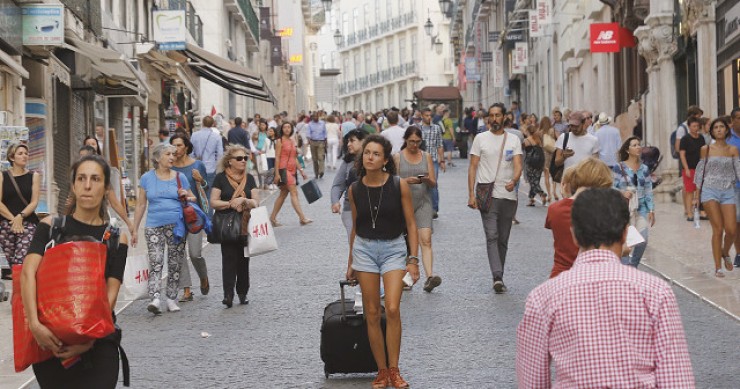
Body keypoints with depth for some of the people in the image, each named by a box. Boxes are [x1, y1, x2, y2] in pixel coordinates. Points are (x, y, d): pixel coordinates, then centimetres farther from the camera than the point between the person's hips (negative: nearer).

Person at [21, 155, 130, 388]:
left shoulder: (115, 238, 3)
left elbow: (110, 295, -5)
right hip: (50, 338, 0)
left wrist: (90, 340, -19)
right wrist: (34, 324, -26)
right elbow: (28, 272, -11)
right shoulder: (51, 226, 1)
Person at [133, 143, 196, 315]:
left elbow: (193, 198, 18)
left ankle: (172, 299, 14)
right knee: (155, 262, -13)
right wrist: (134, 229, 6)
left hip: (177, 225, 1)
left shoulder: (180, 177, 9)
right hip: (154, 226, -1)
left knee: (175, 264, 4)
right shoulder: (147, 178, 7)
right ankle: (155, 299, -22)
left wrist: (186, 195, -5)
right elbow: (141, 205, 9)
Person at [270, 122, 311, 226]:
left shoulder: (292, 142, 16)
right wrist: (277, 173, -14)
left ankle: (273, 218, 16)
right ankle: (302, 218, -18)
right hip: (284, 169, -8)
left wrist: (301, 170, 16)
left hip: (292, 170, 8)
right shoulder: (280, 141, -5)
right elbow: (277, 158, -9)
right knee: (294, 192, -14)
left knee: (283, 194, 10)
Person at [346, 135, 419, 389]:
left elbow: (410, 224, -3)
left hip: (394, 249, -3)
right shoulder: (355, 189, 0)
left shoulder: (399, 186, -8)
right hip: (364, 248, 3)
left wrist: (413, 259, -8)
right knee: (372, 314, 2)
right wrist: (350, 262, 17)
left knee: (392, 309, -15)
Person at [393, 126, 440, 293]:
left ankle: (429, 277, -25)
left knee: (426, 240, -14)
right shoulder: (398, 157, 3)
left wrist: (426, 179, -15)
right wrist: (407, 181, -18)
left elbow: (434, 183, 7)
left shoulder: (426, 157, 9)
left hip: (423, 203, 0)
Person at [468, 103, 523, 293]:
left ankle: (498, 278, 19)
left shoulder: (514, 140, 7)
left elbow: (518, 165, -4)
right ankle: (498, 277, -24)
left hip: (509, 196, 2)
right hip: (488, 196, -2)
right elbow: (473, 167, 3)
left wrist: (514, 181, -27)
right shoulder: (481, 138, 4)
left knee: (503, 240, 9)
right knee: (492, 237, -15)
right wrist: (471, 194, -6)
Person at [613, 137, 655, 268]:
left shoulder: (644, 169, 10)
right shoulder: (619, 168, -2)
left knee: (643, 240, -5)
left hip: (641, 208, 4)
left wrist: (651, 210, 6)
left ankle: (633, 265, 17)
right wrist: (622, 193, -22)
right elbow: (611, 187, -4)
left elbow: (648, 191, 11)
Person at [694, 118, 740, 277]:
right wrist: (697, 195, 7)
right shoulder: (706, 149, 5)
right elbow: (700, 172, 9)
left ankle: (725, 253, 25)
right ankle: (718, 267, -2)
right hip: (710, 191, -2)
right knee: (718, 229, -10)